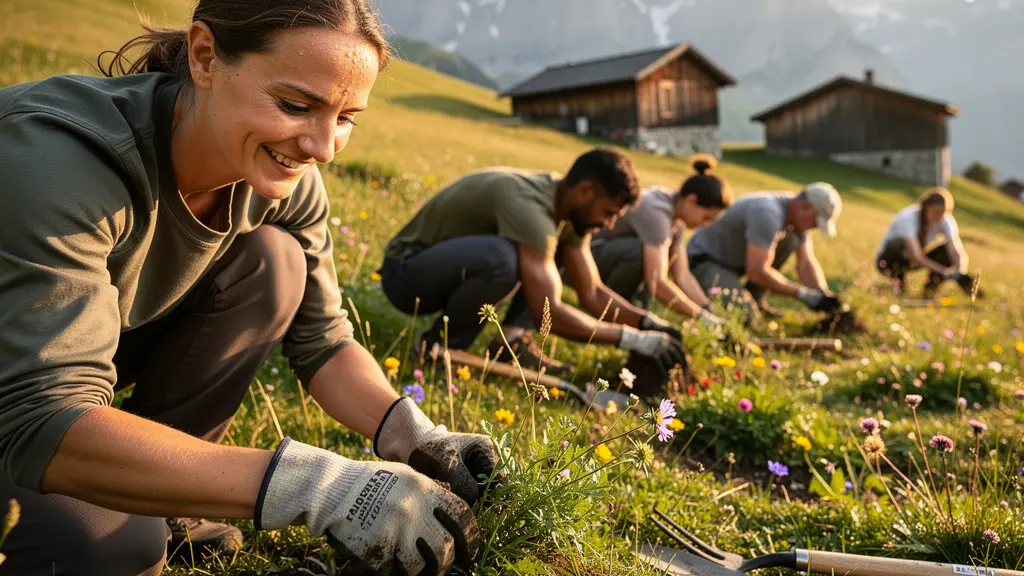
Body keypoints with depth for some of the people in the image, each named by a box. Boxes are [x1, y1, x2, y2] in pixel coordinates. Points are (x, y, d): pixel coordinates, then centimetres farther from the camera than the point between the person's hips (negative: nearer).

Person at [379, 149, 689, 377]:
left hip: (455, 264, 9)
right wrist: (632, 338, -27)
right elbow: (547, 312, -33)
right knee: (503, 257, -38)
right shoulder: (527, 204, -31)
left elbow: (593, 293, 4)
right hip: (406, 272, -9)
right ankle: (438, 345, -14)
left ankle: (512, 334, -4)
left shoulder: (569, 208, -3)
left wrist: (648, 321, -10)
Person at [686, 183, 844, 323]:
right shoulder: (768, 213, -31)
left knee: (789, 240, -7)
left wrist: (824, 296, -14)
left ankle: (755, 300, 2)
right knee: (746, 316, -28)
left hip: (735, 259, 9)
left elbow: (806, 264, 2)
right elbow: (757, 271, -31)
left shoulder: (798, 213, -2)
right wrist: (802, 293, -25)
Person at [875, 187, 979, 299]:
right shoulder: (908, 218, -31)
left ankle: (932, 286, -5)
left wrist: (961, 271, -46)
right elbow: (917, 257, -40)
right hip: (888, 259, -5)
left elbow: (956, 251, -25)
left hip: (913, 262, 5)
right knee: (899, 245, -37)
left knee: (947, 249, -20)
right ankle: (898, 279, -13)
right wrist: (945, 272, -50)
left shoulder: (946, 220, -16)